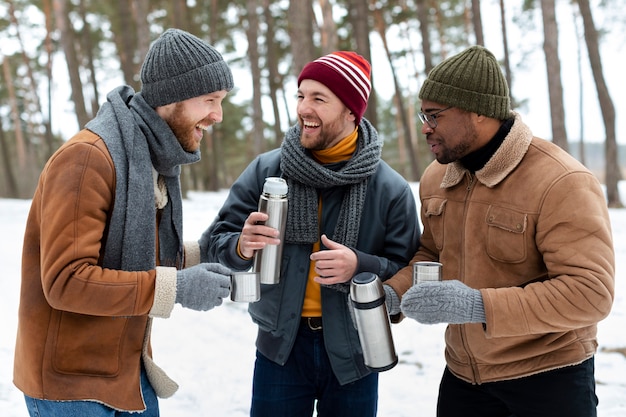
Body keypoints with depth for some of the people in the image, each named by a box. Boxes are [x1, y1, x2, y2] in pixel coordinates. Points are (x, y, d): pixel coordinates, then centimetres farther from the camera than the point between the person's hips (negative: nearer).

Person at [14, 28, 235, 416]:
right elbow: (66, 281, -26)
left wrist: (203, 257, -1)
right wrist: (175, 288, -27)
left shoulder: (158, 159, 8)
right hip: (72, 383, -8)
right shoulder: (88, 158, -22)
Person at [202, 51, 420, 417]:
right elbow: (214, 244, 0)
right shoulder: (265, 171, -5)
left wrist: (360, 267, -23)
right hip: (281, 348, 1)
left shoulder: (391, 189, -9)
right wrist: (241, 246, -23)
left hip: (353, 355, 0)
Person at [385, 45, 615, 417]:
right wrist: (392, 293, -5)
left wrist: (479, 306, -33)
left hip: (547, 376, -6)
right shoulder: (435, 178, 1)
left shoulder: (562, 183, -22)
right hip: (463, 373, 6)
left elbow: (591, 293, -27)